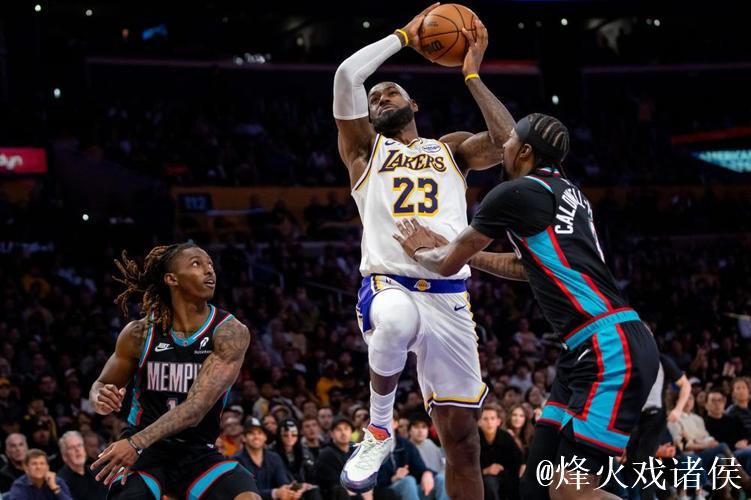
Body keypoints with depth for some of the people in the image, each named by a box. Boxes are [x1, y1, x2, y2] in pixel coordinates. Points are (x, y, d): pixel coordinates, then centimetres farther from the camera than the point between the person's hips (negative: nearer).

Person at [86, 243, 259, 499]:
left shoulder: (230, 332, -11)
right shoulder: (140, 333, -5)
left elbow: (197, 407, -21)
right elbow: (101, 385, 12)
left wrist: (136, 443, -32)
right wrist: (102, 400, -15)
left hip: (198, 451, 0)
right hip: (143, 450, 0)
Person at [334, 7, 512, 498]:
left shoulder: (451, 148, 23)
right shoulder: (365, 149, 18)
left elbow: (508, 140, 2)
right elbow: (347, 75, 2)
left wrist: (472, 75, 8)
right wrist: (403, 38, 10)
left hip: (449, 297, 2)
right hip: (388, 286, -2)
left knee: (461, 434, 0)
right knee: (396, 320, -41)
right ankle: (379, 429, -18)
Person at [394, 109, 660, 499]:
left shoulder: (515, 193, -7)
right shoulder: (565, 191, 21)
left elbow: (448, 265, 5)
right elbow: (524, 265, 38)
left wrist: (419, 251, 27)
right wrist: (451, 248, 42)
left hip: (611, 349, -10)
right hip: (592, 349, 10)